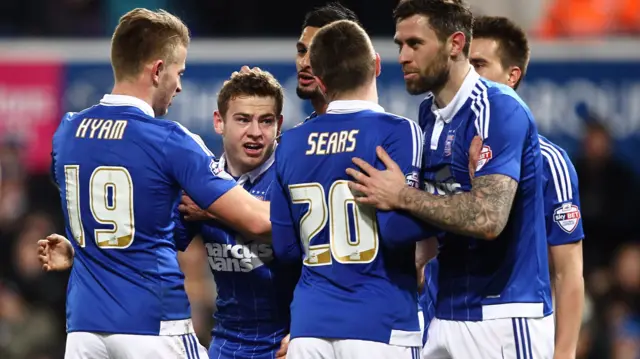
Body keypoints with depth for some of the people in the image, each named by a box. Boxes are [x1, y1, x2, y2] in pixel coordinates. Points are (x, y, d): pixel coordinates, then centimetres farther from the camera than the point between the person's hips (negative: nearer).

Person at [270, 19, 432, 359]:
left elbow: (285, 246, 12)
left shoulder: (291, 143, 8)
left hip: (309, 328, 5)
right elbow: (399, 228, -17)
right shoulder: (395, 133, -7)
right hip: (379, 326, -5)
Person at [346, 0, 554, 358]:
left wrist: (402, 197, -17)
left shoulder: (499, 110, -14)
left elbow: (487, 218, -25)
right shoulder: (429, 114, 13)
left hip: (504, 318, -8)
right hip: (447, 315, 8)